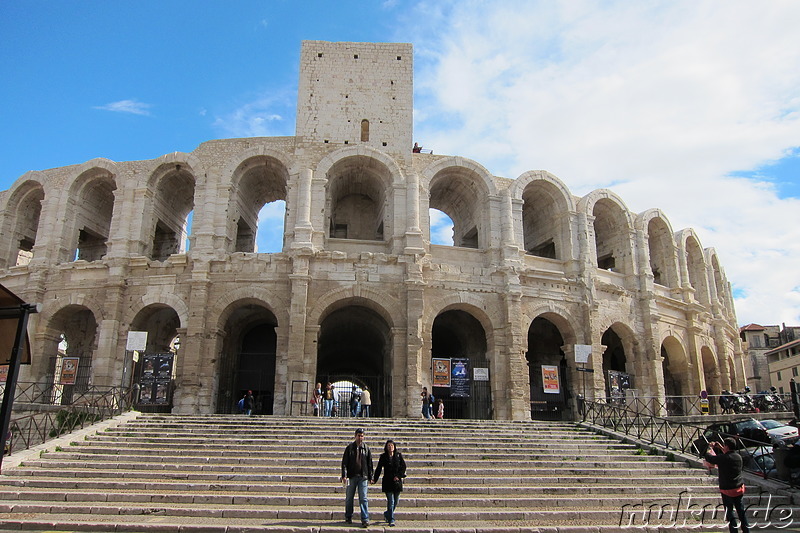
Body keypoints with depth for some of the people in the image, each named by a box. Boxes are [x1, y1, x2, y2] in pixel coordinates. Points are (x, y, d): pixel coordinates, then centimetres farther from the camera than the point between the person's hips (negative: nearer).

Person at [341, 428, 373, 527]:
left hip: (363, 477, 0)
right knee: (349, 498, 9)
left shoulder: (366, 448, 7)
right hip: (351, 476, 0)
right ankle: (348, 517, 25)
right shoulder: (349, 447, 2)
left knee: (363, 499, -5)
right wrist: (344, 475, -9)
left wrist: (369, 477, 8)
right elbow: (344, 462, 0)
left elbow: (370, 464, 11)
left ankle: (365, 519, -3)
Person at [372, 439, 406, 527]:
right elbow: (378, 469, 4)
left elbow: (403, 467, 6)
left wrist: (398, 476, -6)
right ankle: (391, 520, -2)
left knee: (395, 501, 9)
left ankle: (387, 514, 33)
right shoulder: (383, 457, 3)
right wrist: (375, 479, -6)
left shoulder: (399, 455, 6)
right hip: (387, 482, -2)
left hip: (397, 482, 2)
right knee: (391, 501, -9)